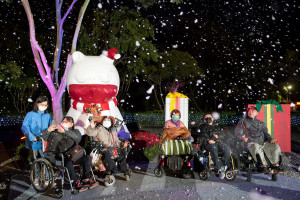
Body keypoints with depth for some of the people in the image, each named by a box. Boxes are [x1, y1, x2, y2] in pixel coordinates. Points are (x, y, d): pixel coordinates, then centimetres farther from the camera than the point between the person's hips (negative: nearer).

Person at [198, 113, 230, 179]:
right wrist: (208, 140, -14)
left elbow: (223, 134, 20)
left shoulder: (216, 126, 32)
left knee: (227, 148, -27)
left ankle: (223, 164, -28)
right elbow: (203, 134, 5)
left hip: (219, 142, 3)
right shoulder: (203, 127, 24)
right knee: (213, 148, -37)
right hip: (208, 143, -3)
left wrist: (218, 136, -3)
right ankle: (219, 167, -41)